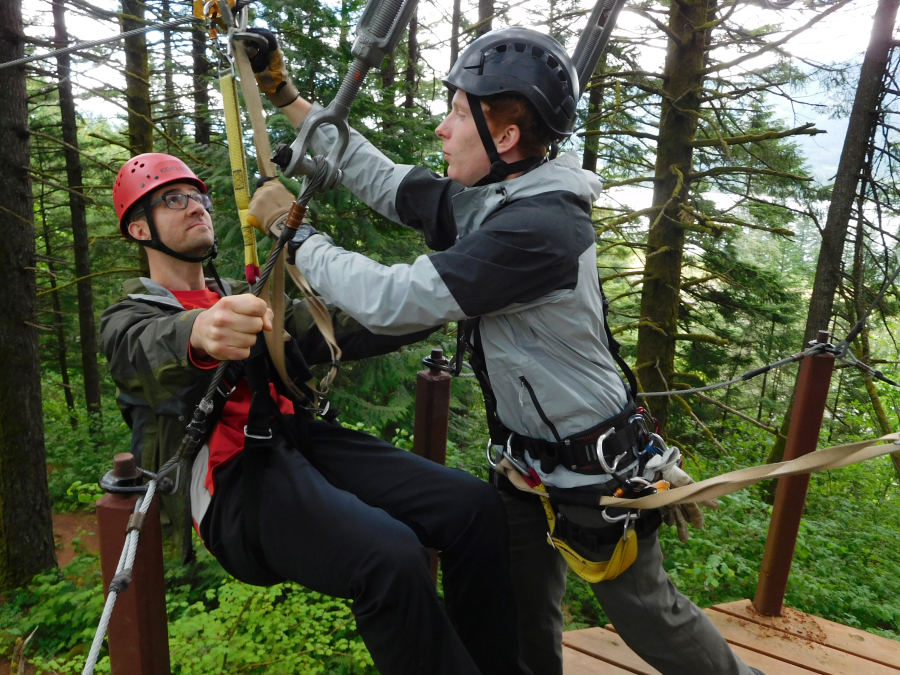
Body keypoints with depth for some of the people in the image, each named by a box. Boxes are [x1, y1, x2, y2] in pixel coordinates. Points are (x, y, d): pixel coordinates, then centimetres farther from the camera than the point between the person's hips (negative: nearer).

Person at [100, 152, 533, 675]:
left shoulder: (246, 298, 27)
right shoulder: (128, 321, 11)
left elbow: (339, 331, 13)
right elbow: (157, 350, -16)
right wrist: (199, 335, -42)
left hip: (305, 438, 5)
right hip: (233, 479, -5)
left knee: (477, 507, -14)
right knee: (389, 557, -32)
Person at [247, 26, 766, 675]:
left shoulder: (540, 229, -31)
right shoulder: (480, 201, -5)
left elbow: (391, 301, -30)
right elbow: (383, 181, 6)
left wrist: (293, 230, -16)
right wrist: (290, 98, 10)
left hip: (597, 472, -7)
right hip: (525, 462, 8)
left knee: (649, 619, 17)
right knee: (523, 621, 22)